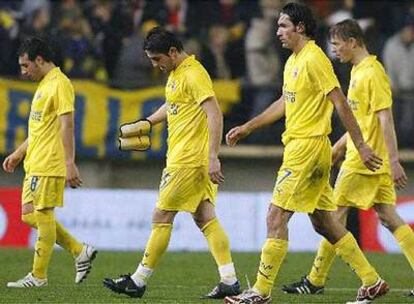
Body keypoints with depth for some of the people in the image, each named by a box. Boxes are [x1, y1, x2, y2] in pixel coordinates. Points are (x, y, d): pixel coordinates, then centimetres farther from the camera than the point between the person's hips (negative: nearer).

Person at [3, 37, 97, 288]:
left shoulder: (59, 84, -13)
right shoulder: (44, 84, 18)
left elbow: (67, 125, -19)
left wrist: (70, 163, -23)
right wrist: (19, 153, 26)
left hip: (50, 164, -10)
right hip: (35, 163, 10)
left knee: (42, 215, -5)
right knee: (30, 216, 10)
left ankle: (38, 276, 2)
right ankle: (80, 251, 15)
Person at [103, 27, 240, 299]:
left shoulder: (194, 75, -17)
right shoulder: (176, 73, 13)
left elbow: (215, 116, -23)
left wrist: (213, 158, -27)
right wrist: (147, 123, 20)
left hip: (188, 161, -10)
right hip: (182, 157, 10)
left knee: (162, 217, -3)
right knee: (205, 218, 6)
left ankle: (139, 282, 4)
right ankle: (229, 280, 2)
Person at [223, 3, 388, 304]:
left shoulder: (314, 59, -14)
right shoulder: (293, 61, 16)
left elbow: (341, 104, -16)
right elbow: (285, 103, 28)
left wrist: (361, 146, -18)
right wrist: (247, 127, 29)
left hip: (308, 147, -10)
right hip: (298, 146, 10)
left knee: (276, 218, -8)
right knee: (324, 222, 12)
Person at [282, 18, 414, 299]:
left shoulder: (373, 72, -14)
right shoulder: (358, 71, 15)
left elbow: (385, 119, -19)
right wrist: (339, 146, 28)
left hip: (364, 160, -9)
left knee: (336, 214, -1)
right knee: (388, 217, 5)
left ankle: (316, 280, 6)